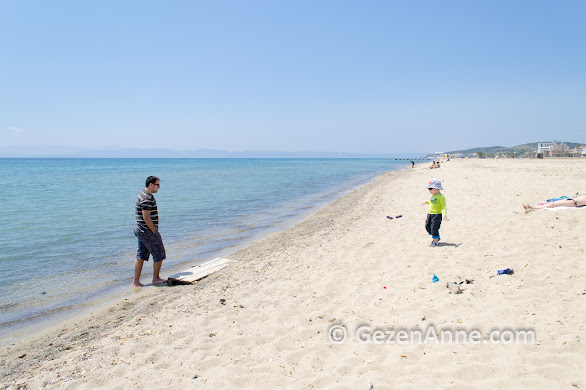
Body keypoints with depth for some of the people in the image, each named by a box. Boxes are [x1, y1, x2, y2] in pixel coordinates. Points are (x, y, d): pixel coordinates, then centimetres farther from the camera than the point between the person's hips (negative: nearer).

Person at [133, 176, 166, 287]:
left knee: (141, 255, 12)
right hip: (147, 231, -10)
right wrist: (154, 232, -16)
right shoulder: (147, 198, -20)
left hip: (140, 230, 10)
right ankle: (156, 278, 16)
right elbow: (146, 217, -23)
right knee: (159, 255, 3)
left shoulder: (143, 194, 14)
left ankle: (136, 281, 14)